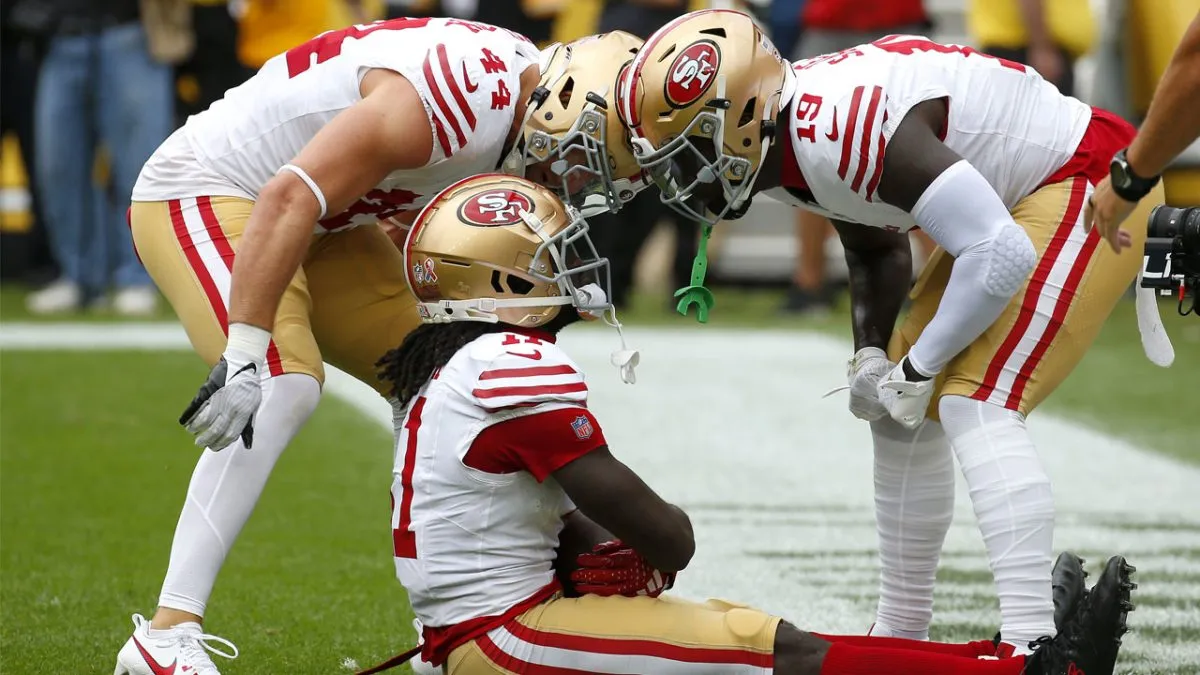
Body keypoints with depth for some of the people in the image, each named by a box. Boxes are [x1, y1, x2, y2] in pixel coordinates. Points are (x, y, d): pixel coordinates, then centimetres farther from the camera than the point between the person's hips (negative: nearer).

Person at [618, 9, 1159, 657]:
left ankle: (1031, 646, -27)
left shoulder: (844, 129, -32)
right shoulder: (788, 135, -2)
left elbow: (1000, 255, -33)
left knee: (976, 405, -21)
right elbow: (876, 250, 16)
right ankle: (899, 634, 24)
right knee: (901, 411, 12)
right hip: (1008, 203, 10)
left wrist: (917, 367, -21)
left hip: (1091, 187, -10)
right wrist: (871, 356, -1)